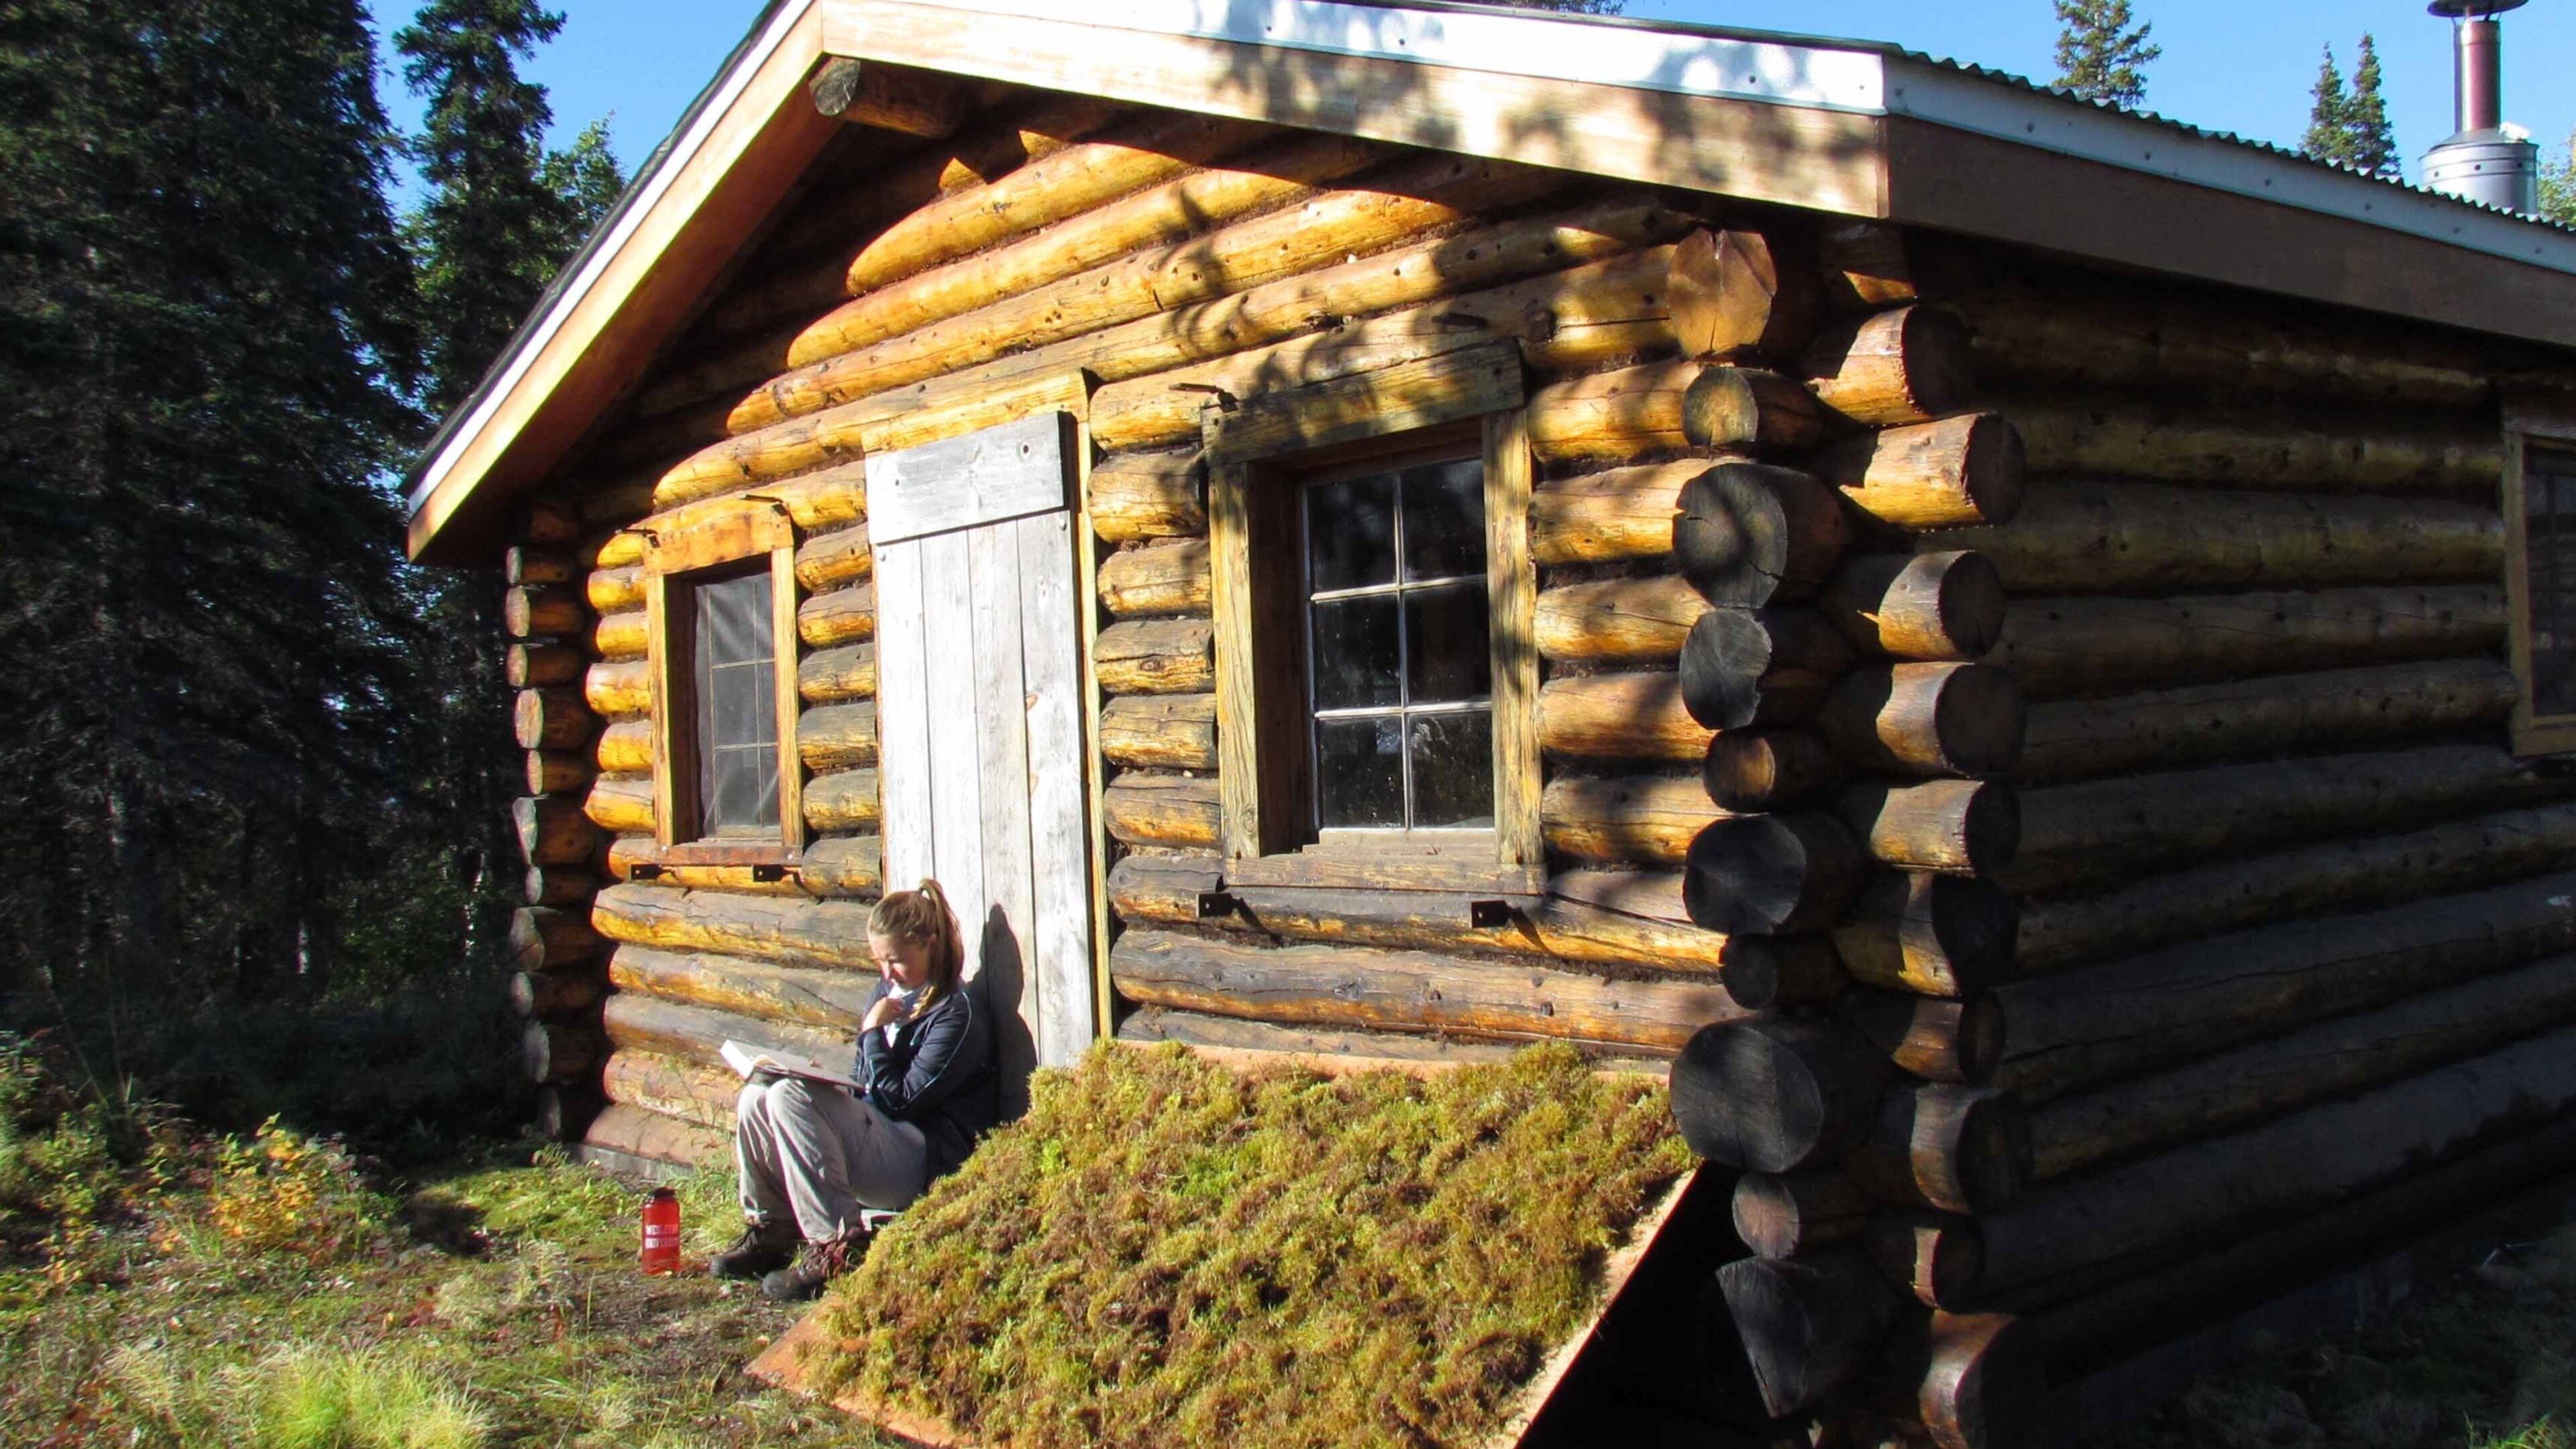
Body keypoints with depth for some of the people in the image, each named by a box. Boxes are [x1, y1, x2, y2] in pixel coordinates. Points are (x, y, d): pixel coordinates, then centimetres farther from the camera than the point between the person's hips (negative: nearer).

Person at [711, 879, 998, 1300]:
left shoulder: (956, 1013, -11)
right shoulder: (889, 991, 14)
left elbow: (901, 1102, -15)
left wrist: (873, 1032, -12)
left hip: (926, 1163, -9)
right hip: (876, 1134, 9)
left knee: (789, 1097, -25)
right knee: (756, 1099, 0)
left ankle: (837, 1247, -25)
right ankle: (772, 1230, 10)